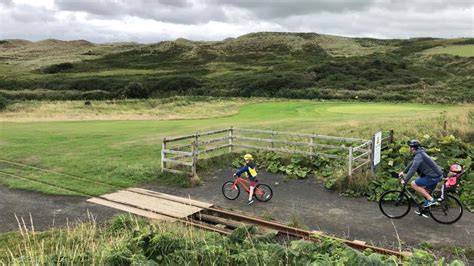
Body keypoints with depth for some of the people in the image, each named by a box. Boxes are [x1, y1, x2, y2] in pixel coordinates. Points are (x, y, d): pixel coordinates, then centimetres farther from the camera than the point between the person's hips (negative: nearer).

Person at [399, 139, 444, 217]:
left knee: (414, 184, -10)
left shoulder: (418, 156, -19)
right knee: (426, 193, 20)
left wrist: (405, 180, -21)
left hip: (433, 177, -10)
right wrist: (403, 172, 26)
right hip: (436, 175, 10)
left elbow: (413, 169, -25)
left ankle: (431, 199, -9)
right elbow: (412, 164, 25)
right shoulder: (419, 154, 13)